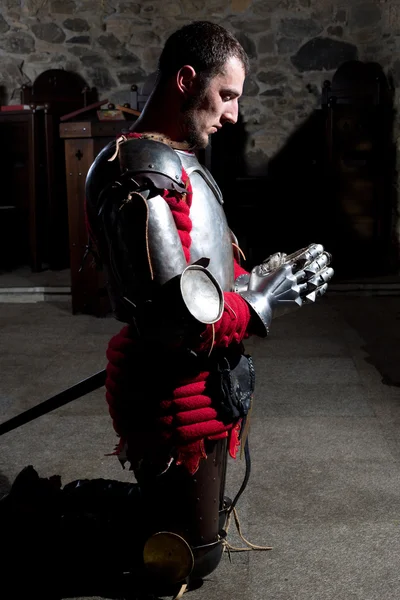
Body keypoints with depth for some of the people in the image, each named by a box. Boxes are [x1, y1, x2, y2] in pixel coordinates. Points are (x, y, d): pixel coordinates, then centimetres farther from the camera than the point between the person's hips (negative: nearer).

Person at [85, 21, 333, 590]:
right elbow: (170, 323, -28)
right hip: (177, 397, -10)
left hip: (200, 386, 10)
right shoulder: (143, 176, -23)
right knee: (191, 556, 8)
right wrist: (261, 302, -17)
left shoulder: (178, 163, 11)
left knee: (202, 531, 26)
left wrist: (251, 280, 3)